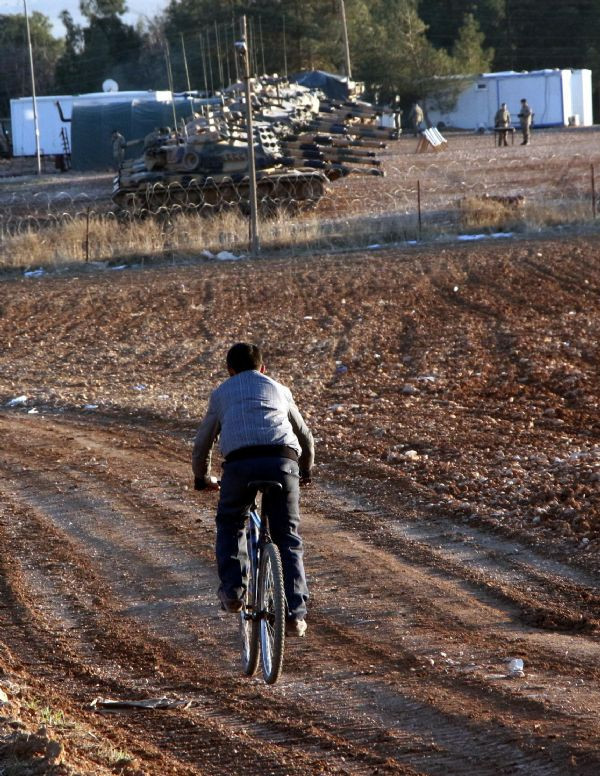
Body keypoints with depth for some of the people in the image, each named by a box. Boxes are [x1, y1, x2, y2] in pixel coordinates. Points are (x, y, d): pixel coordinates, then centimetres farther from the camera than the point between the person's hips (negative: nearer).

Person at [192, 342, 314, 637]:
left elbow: (202, 442, 33)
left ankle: (233, 590, 9)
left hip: (241, 461, -1)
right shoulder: (279, 390, 32)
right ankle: (295, 614, 2)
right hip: (283, 460, 1)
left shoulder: (221, 393, 28)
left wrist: (202, 477, 52)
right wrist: (305, 472, 61)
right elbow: (305, 437, 43)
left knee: (230, 525, 25)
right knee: (288, 538, 12)